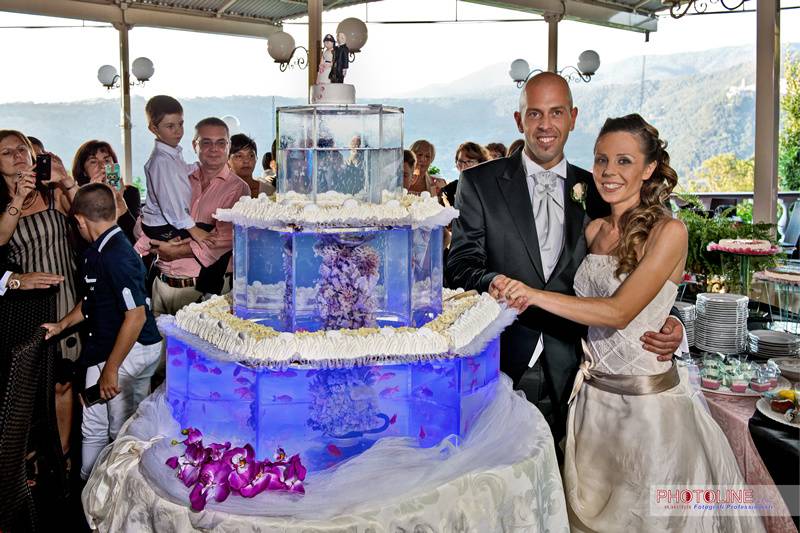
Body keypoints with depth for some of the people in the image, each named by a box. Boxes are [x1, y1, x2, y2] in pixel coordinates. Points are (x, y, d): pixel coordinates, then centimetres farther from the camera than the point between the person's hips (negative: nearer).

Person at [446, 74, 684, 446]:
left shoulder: (595, 190, 9)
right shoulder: (479, 183, 2)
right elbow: (461, 266, -5)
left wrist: (667, 325, -10)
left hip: (567, 374, 2)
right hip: (497, 368, -2)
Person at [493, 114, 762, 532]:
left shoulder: (668, 231, -14)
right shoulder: (593, 229, 5)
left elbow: (620, 311, -22)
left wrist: (535, 295, -24)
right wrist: (516, 292, -2)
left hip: (648, 400, -5)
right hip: (594, 394, 6)